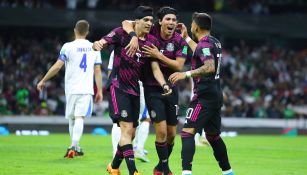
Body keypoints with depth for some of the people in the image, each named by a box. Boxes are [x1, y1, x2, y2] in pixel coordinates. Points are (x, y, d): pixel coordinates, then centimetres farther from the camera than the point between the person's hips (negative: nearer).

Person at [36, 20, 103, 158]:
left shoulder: (68, 47, -3)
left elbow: (57, 66, -6)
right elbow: (97, 71, 7)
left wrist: (43, 81, 4)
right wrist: (99, 91, 12)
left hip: (71, 88, 0)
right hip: (87, 89, 1)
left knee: (72, 119, 14)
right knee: (79, 117, -9)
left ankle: (75, 148, 21)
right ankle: (73, 146, -26)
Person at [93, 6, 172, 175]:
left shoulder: (152, 41, 4)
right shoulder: (121, 33, -9)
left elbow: (155, 68, 3)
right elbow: (101, 43, -15)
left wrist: (164, 85, -14)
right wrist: (97, 44, -40)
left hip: (135, 90, 6)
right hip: (119, 88, -6)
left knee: (131, 133, 11)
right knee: (127, 129, -17)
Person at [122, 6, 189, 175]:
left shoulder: (180, 42, -5)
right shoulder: (151, 32, -8)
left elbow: (178, 66, -12)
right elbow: (126, 23, -8)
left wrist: (158, 55, -22)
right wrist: (134, 36, -27)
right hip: (152, 89, -3)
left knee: (171, 134, 7)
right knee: (161, 131, -13)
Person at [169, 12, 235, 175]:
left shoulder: (204, 44, -14)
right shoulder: (214, 42, 14)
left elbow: (210, 67, -30)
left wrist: (186, 74, -32)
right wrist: (186, 38, 42)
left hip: (204, 96, -10)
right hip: (216, 94, 10)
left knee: (187, 132, -16)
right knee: (213, 136, 21)